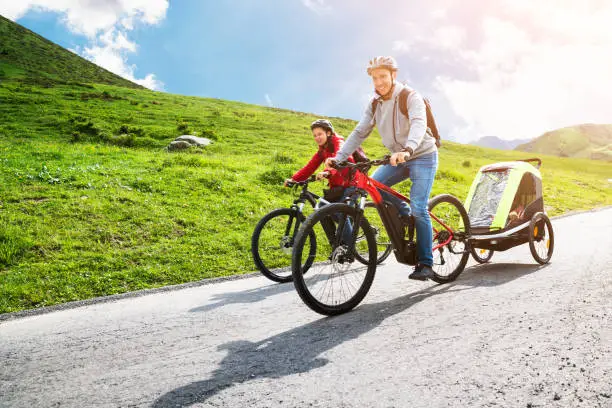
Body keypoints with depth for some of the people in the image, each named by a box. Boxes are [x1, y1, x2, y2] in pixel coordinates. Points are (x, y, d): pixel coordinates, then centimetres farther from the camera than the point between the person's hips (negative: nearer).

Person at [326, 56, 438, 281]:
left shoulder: (410, 97, -18)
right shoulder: (374, 104, 0)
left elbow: (419, 124, -36)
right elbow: (359, 133, -2)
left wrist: (407, 149, -55)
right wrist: (339, 157, -15)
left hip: (422, 156, -6)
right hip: (398, 158, 6)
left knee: (418, 209, -14)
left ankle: (425, 264, -3)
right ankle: (405, 214, 7)